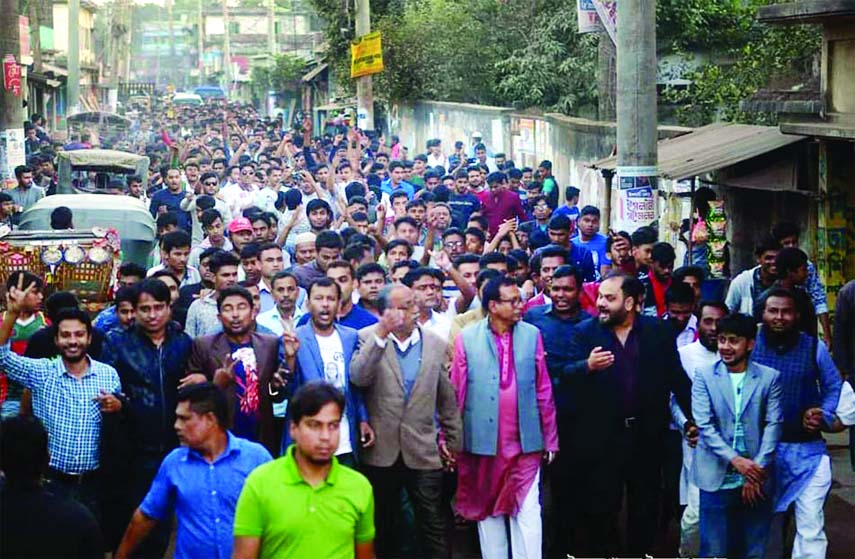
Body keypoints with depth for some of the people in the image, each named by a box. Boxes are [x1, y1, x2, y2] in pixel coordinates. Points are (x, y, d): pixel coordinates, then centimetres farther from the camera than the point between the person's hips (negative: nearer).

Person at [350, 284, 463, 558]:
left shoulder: (436, 343, 3)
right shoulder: (368, 338, -2)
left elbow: (447, 399, 9)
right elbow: (358, 378, -20)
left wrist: (452, 441, 11)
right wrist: (381, 334, -26)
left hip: (423, 451, 1)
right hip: (381, 451, 0)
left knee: (432, 524, -1)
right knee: (384, 524, 13)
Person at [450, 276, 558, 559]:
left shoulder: (532, 335, 2)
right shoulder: (467, 338, -3)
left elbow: (544, 391, 3)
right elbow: (455, 393, -2)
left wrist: (550, 439, 3)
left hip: (525, 442, 1)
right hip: (483, 441, -1)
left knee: (528, 511, 1)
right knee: (487, 511, 11)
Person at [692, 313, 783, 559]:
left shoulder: (770, 377, 5)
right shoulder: (704, 376, 4)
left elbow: (773, 425, -1)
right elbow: (704, 425, -4)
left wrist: (758, 470, -10)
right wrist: (735, 460, -15)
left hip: (756, 480, 1)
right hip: (717, 480, -1)